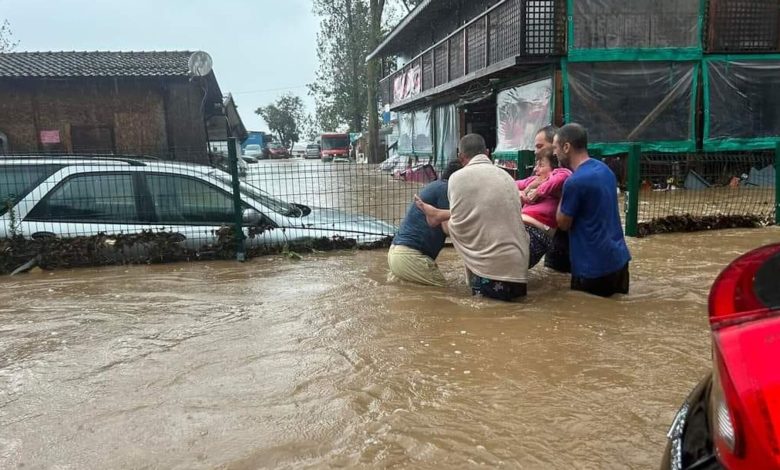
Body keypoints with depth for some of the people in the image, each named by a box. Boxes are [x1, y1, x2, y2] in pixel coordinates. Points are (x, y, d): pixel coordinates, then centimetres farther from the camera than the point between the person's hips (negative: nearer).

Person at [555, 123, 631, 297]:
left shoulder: (575, 181, -22)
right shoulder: (604, 169, 6)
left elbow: (563, 223, -9)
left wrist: (562, 192, -1)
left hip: (595, 267, -8)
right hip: (619, 258, 8)